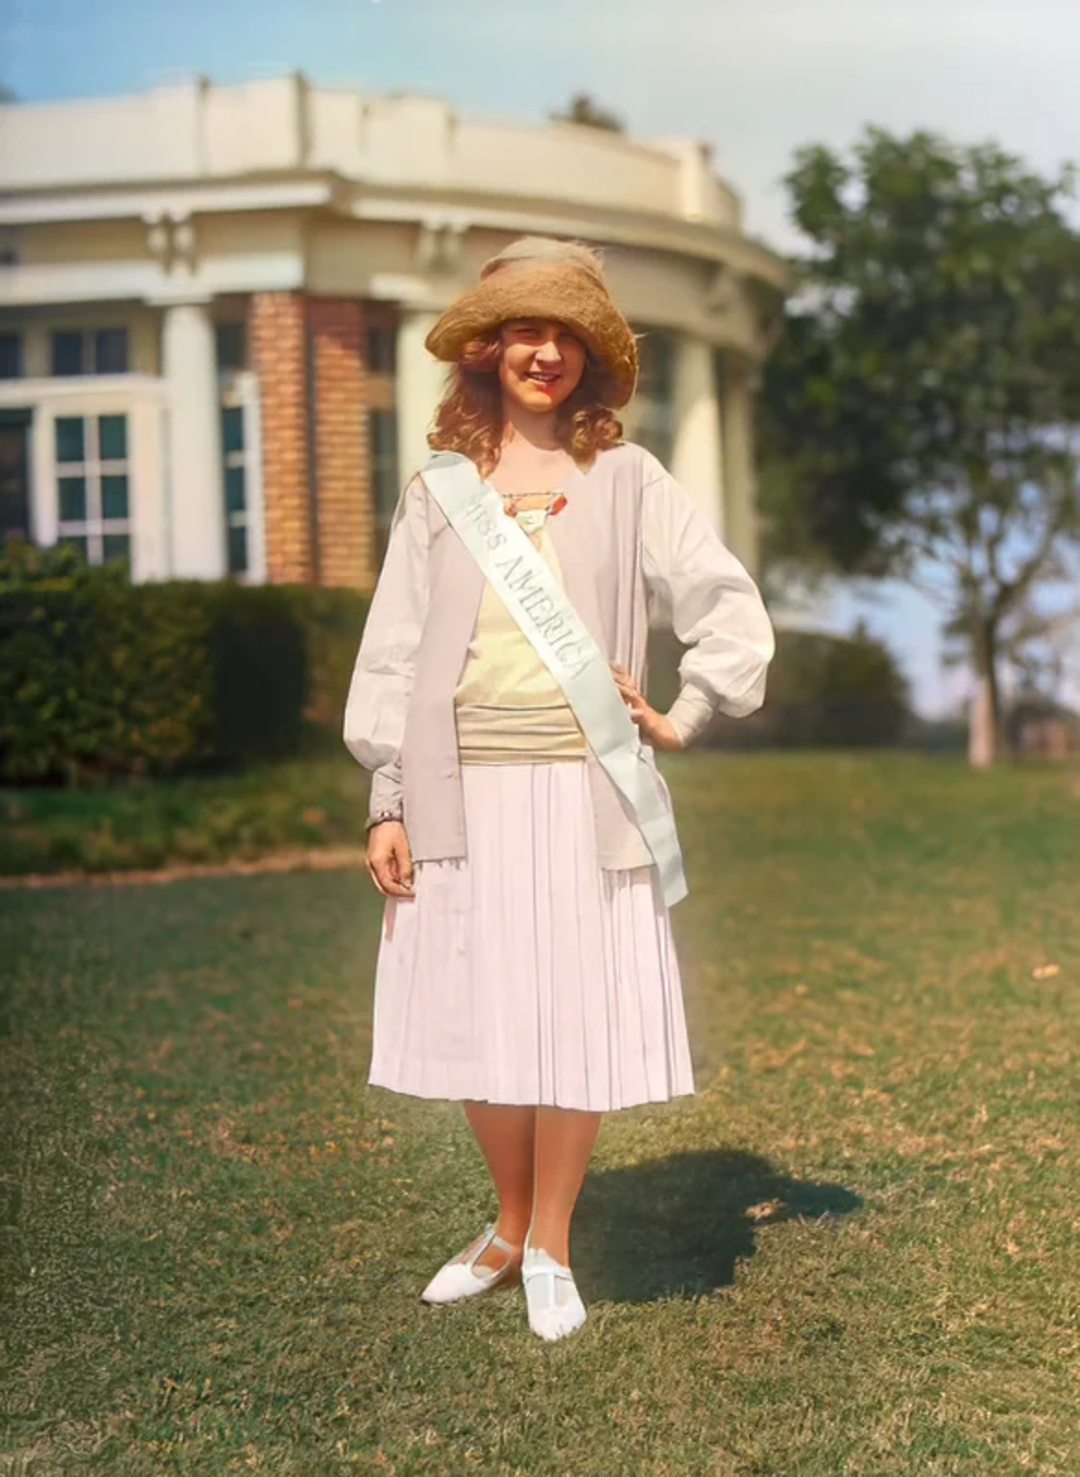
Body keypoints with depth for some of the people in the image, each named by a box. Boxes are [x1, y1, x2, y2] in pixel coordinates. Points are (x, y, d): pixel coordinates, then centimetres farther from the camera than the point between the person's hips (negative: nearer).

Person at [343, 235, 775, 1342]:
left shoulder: (626, 480, 6)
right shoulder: (439, 489, 9)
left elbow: (729, 608, 7)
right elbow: (391, 650, 8)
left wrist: (685, 720, 0)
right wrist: (387, 802, 3)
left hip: (581, 786, -1)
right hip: (463, 787, 2)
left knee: (574, 1021, 1)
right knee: (473, 1018, 6)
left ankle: (551, 1251, 18)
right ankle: (509, 1227, 27)